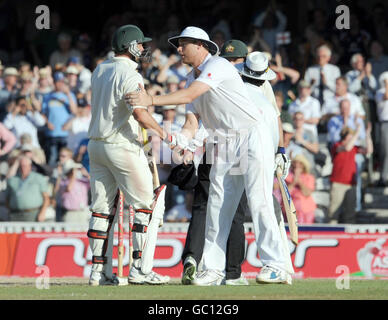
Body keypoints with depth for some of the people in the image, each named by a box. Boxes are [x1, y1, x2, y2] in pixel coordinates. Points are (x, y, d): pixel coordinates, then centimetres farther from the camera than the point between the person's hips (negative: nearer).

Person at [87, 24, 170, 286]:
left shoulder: (100, 71, 10)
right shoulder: (130, 76, -15)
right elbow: (140, 114, -25)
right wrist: (161, 132, -14)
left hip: (96, 145, 8)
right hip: (123, 146, -8)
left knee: (102, 209, 10)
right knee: (149, 205, 1)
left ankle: (99, 272, 9)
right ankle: (140, 269, -5)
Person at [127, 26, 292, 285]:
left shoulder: (217, 65, -11)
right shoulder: (192, 79, 15)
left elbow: (191, 94, -24)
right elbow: (192, 121, 6)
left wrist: (152, 100, -29)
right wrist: (181, 142, -14)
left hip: (252, 136, -9)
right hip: (225, 145, 9)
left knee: (259, 201, -13)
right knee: (218, 203, 2)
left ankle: (276, 266, -12)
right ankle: (214, 269, 4)